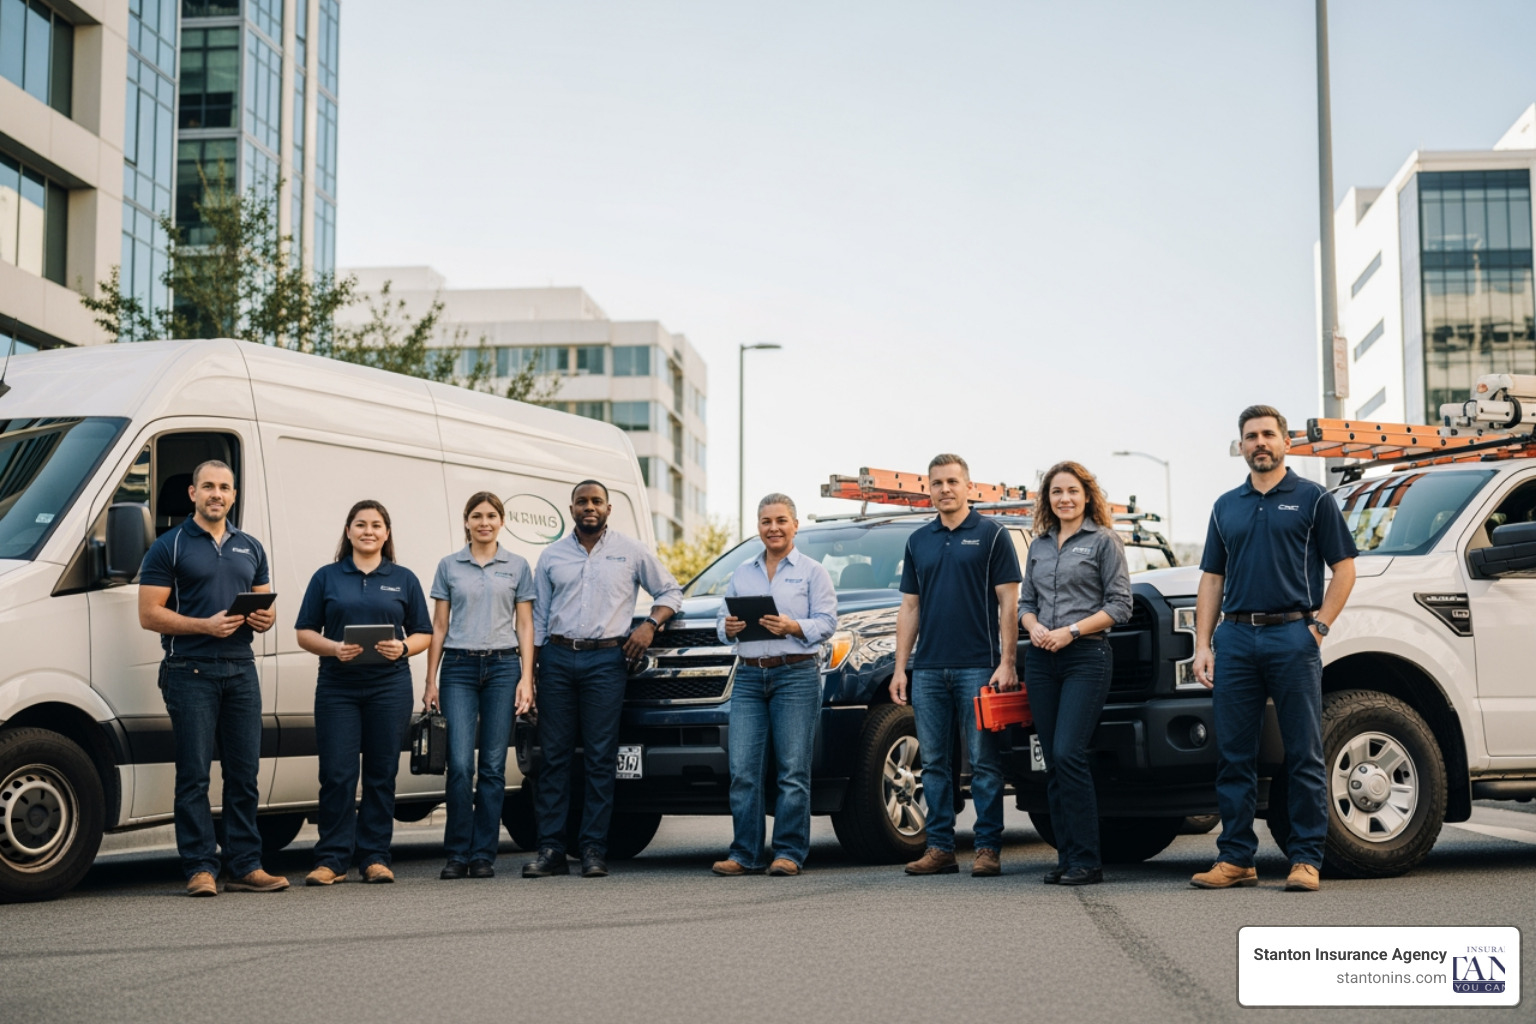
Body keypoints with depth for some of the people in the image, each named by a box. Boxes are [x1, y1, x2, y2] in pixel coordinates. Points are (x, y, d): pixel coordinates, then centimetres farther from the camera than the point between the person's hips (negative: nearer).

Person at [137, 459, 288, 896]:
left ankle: (246, 866, 10)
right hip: (191, 671, -5)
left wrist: (265, 619, -2)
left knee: (244, 774, 5)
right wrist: (205, 625, -16)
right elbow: (149, 615, -5)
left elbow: (265, 607, 22)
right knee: (194, 774, -4)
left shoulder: (251, 548, 17)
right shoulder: (169, 546, 1)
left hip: (241, 669, 5)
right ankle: (200, 869, 0)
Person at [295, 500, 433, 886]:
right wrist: (333, 648, -13)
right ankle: (332, 860, 1)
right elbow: (305, 632, 6)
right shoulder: (326, 577, 10)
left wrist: (403, 648, -10)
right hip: (337, 686, -1)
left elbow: (423, 634, 11)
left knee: (381, 774, 3)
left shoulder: (404, 579, 12)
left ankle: (375, 857, 10)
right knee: (337, 774, -5)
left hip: (390, 686, 1)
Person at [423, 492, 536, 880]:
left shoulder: (518, 567, 8)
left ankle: (484, 855, 7)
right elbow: (439, 626, 9)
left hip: (502, 666, 0)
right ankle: (458, 854, 1)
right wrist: (430, 681, 4)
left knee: (493, 765, 0)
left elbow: (525, 626, 7)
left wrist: (526, 679, -3)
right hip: (459, 668, 0)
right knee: (460, 764, -9)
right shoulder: (449, 566, 8)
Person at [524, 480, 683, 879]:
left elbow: (671, 591, 14)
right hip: (558, 658, 2)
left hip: (605, 659, -2)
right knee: (554, 756, 0)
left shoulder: (631, 553, 8)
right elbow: (538, 616, 13)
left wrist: (650, 625, -4)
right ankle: (550, 849, 2)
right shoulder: (552, 556, 13)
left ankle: (594, 849, 1)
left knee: (600, 757, -3)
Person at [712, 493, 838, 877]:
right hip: (749, 676, 4)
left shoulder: (812, 571, 7)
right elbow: (722, 619, 18)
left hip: (796, 675, -4)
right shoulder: (742, 573, 19)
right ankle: (745, 854, 2)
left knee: (793, 770, -5)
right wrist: (728, 628, -4)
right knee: (743, 770, -3)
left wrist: (793, 627, -18)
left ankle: (789, 853, 1)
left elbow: (827, 622, -2)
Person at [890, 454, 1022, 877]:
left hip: (978, 666, -5)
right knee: (934, 762, 6)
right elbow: (909, 608, 16)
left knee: (984, 761, -2)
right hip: (928, 668, 5)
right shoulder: (918, 541, 15)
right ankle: (939, 847, 12)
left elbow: (1008, 603, -2)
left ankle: (988, 847, 3)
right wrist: (899, 668, 9)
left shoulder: (991, 534, 1)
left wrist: (1007, 663, -11)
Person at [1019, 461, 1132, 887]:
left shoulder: (1104, 541, 0)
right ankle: (1066, 857, 10)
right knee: (1053, 761, 4)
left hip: (1086, 657, -6)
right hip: (1041, 660, 6)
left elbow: (1120, 606, -4)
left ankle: (1086, 861, -10)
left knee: (1068, 754, -15)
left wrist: (1071, 631, -13)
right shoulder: (1039, 546, 16)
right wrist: (1034, 627, -3)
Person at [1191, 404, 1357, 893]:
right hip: (1235, 638, 4)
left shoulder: (1313, 499, 5)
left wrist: (1318, 627, -7)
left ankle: (1306, 858, 4)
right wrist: (1203, 645, 7)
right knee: (1233, 755, 4)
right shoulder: (1226, 506, 16)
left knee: (1304, 755, -2)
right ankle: (1235, 857, 10)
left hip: (1292, 637, -4)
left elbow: (1344, 569, 2)